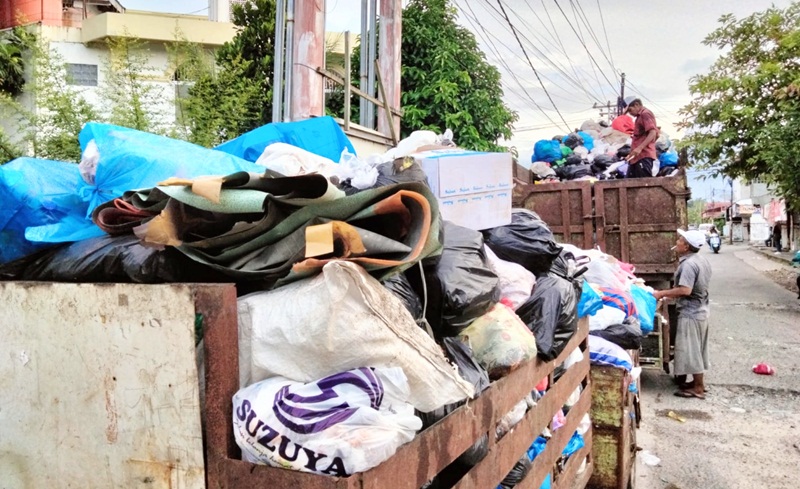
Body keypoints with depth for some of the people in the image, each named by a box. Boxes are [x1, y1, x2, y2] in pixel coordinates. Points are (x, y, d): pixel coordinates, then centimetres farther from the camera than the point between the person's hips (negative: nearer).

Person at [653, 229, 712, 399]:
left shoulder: (688, 264, -24)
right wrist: (671, 291, 18)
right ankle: (699, 381, 28)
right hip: (701, 310, 10)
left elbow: (685, 290, -31)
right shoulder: (702, 261, 7)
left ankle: (698, 388, 7)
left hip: (690, 313, -10)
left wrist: (662, 293, -22)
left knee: (690, 350, -1)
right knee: (697, 349, 18)